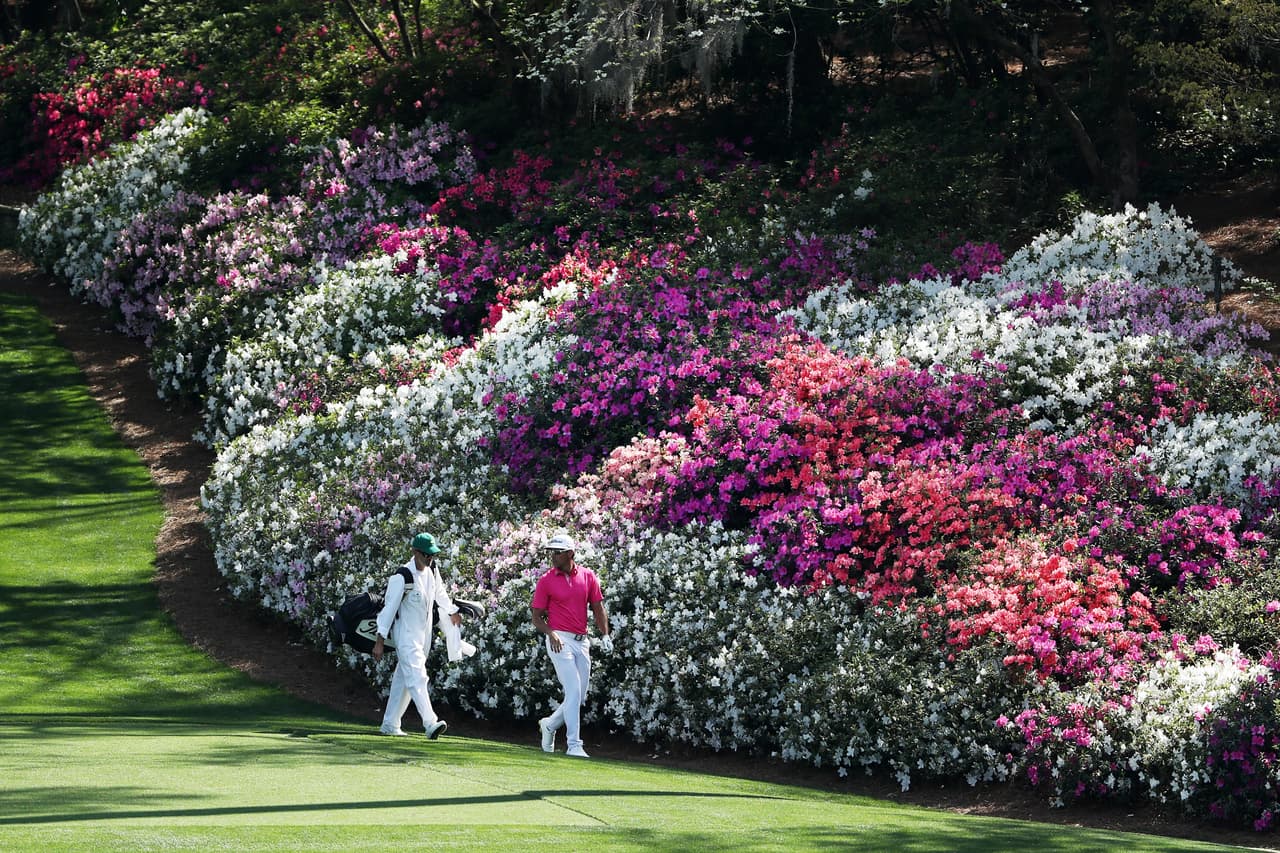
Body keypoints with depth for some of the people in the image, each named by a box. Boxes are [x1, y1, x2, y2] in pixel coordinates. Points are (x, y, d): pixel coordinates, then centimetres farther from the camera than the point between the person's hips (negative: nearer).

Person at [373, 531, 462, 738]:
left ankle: (390, 724, 16)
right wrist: (380, 640, -19)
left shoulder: (432, 570, 3)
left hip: (424, 634, 8)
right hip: (406, 634, -8)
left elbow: (440, 593, 24)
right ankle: (431, 723, -30)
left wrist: (452, 612, 41)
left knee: (403, 679, 11)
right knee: (416, 677, -17)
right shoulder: (402, 577, -20)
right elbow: (389, 607, -18)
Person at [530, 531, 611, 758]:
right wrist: (551, 634, -19)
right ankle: (574, 745, -15)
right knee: (573, 691, -16)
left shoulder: (587, 576, 7)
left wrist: (605, 635, -4)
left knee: (579, 697, 9)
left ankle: (550, 725, 34)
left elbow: (598, 608, 9)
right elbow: (537, 617, 0)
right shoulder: (546, 581, -3)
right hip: (560, 641, -5)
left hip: (582, 642, 5)